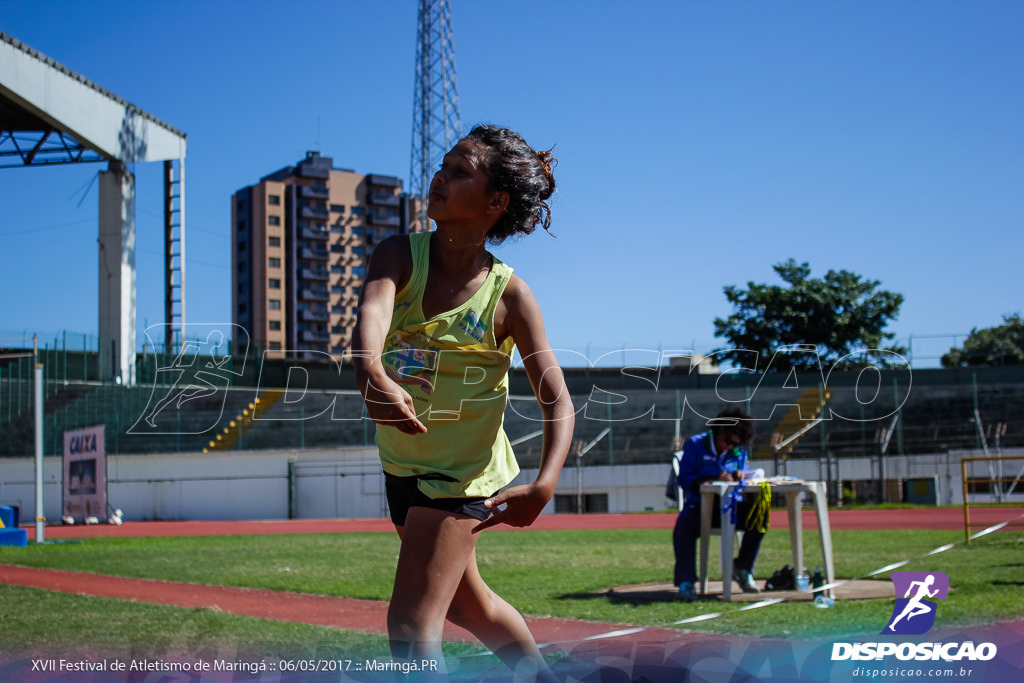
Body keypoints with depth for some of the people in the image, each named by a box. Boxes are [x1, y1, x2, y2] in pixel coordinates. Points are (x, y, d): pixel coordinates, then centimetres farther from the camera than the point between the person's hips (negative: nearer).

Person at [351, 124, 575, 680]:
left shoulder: (508, 294, -19)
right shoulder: (400, 254, -12)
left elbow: (558, 401, -19)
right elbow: (372, 308, -34)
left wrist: (544, 484, -36)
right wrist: (372, 374, -57)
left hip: (463, 473, -5)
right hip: (402, 463, 6)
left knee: (411, 626, -13)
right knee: (464, 602, 26)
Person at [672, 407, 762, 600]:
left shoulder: (739, 450, 10)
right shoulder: (695, 444, -4)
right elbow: (684, 479, -12)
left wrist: (740, 475, -12)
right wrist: (714, 479, -25)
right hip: (700, 506, -4)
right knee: (685, 524, -38)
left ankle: (743, 569, -2)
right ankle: (686, 582, -33)